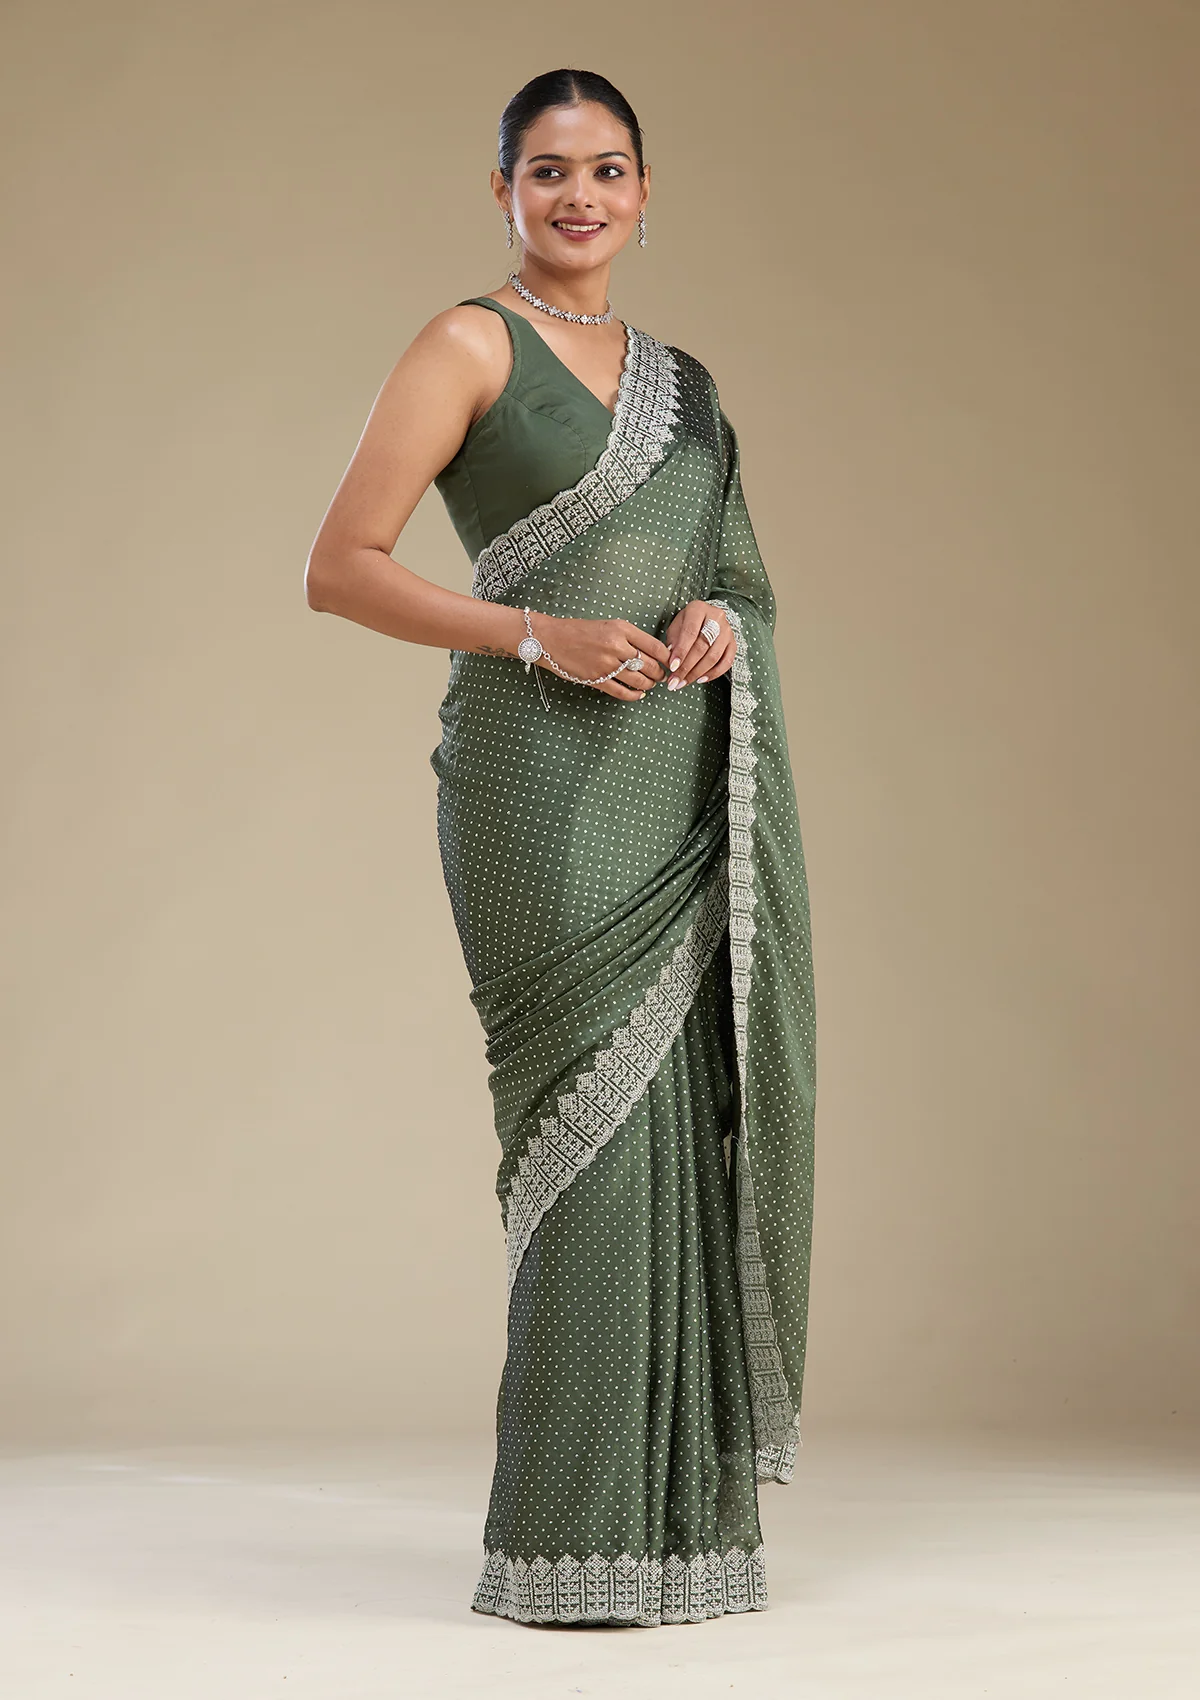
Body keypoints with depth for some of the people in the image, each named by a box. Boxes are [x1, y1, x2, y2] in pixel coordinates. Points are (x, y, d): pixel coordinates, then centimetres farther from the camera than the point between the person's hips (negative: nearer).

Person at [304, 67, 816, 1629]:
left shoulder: (680, 381, 19)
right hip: (544, 778, -6)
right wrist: (540, 636, -15)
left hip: (686, 780, 6)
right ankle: (576, 1537, -1)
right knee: (597, 1113, -10)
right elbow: (340, 567, -5)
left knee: (695, 1114, 4)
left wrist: (721, 616, 3)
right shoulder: (469, 346, 0)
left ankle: (682, 1510, 14)